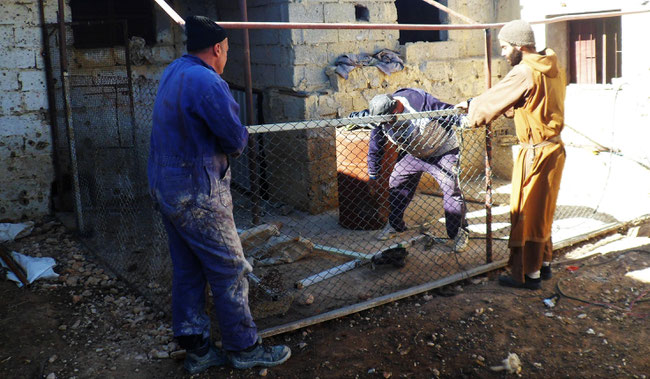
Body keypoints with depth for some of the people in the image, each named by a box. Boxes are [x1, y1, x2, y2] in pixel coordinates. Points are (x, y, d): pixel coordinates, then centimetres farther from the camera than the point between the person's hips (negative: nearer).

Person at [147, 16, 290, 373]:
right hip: (198, 196, -10)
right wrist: (233, 140, 4)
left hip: (165, 188, 10)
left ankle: (196, 350, 25)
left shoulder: (171, 72, 11)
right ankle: (244, 348, 17)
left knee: (187, 271, 15)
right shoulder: (207, 82, -20)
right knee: (230, 271, 4)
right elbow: (237, 140, -17)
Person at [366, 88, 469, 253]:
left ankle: (459, 232, 1)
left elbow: (448, 112, -23)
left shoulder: (418, 100, -33)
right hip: (411, 154, 5)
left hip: (443, 150, -5)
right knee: (396, 184, 1)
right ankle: (394, 225, 22)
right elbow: (375, 148, -2)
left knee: (451, 188, -14)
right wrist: (373, 175, 7)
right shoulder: (380, 121, -16)